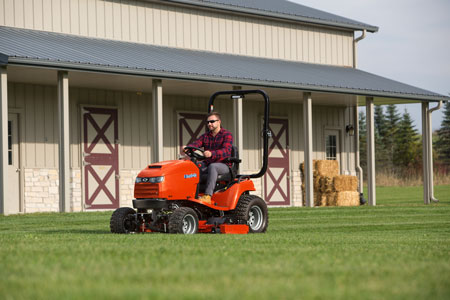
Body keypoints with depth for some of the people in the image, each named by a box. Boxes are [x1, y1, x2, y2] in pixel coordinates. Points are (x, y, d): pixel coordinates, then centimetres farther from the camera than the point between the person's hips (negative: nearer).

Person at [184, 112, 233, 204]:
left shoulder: (227, 135, -5)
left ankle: (207, 196, -47)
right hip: (207, 164, 6)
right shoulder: (205, 136, 15)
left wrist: (211, 154, -42)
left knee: (212, 167, -38)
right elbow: (195, 144, -3)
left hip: (223, 166, -6)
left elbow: (226, 151, -23)